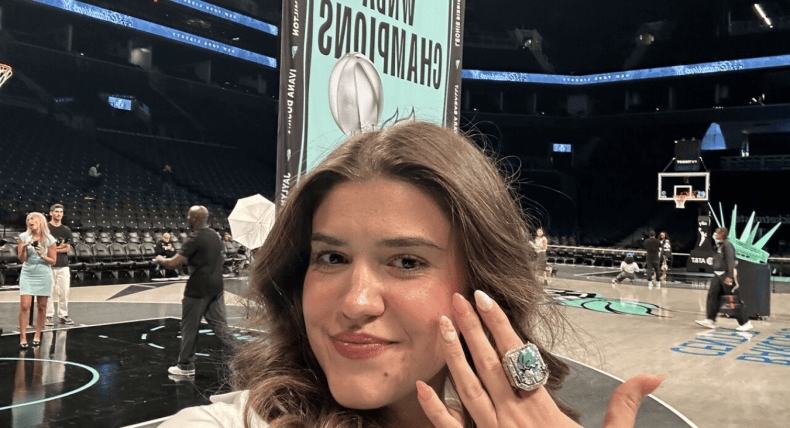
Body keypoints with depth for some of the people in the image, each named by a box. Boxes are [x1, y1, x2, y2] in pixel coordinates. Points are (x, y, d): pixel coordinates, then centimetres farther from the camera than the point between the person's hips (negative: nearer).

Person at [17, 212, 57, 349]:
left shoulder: (49, 239, -2)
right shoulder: (23, 237, -1)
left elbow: (53, 261, 1)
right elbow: (21, 259, -1)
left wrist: (42, 256, -17)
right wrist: (24, 249, -19)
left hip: (44, 276, 0)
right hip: (27, 275, 0)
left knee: (41, 307, 5)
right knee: (24, 306, -9)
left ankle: (37, 336, 17)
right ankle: (23, 338, -4)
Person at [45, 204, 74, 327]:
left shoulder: (66, 230, 14)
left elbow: (67, 248, 6)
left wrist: (54, 249, -8)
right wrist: (59, 247, -6)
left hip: (63, 265, 3)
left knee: (64, 291, 3)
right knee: (49, 291, -4)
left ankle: (63, 315, 12)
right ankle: (49, 316, 4)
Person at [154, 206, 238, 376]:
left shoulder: (195, 239, -16)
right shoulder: (215, 235, 10)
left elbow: (174, 263, -19)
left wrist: (160, 259, 1)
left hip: (198, 290, -7)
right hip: (216, 287, 7)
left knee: (189, 327, 6)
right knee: (219, 324, 11)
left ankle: (186, 366, 16)